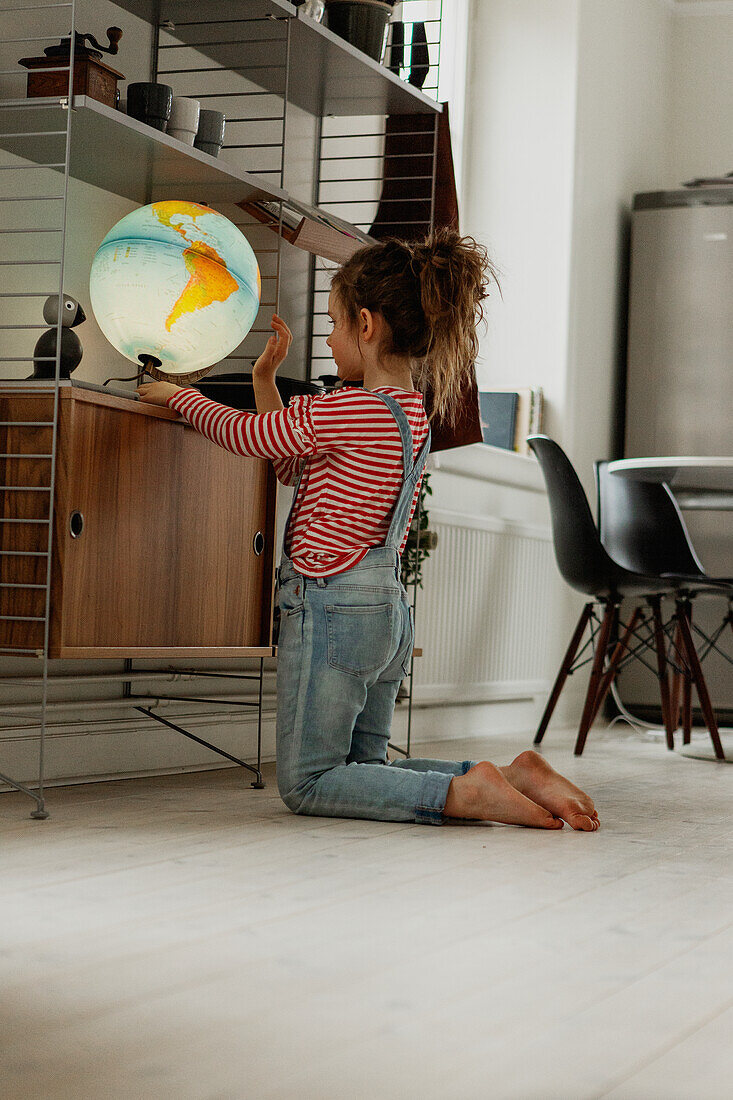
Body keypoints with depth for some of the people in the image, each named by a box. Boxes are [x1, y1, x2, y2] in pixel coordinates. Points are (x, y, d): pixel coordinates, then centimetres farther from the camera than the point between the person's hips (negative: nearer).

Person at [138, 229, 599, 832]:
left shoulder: (349, 409, -17)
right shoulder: (412, 413, 12)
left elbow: (241, 434, -5)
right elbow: (292, 466, 20)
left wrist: (179, 394, 13)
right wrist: (266, 378, 18)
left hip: (333, 605, -9)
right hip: (388, 608, 9)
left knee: (306, 784, 0)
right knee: (362, 768, 19)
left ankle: (462, 792, -16)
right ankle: (515, 774, 2)